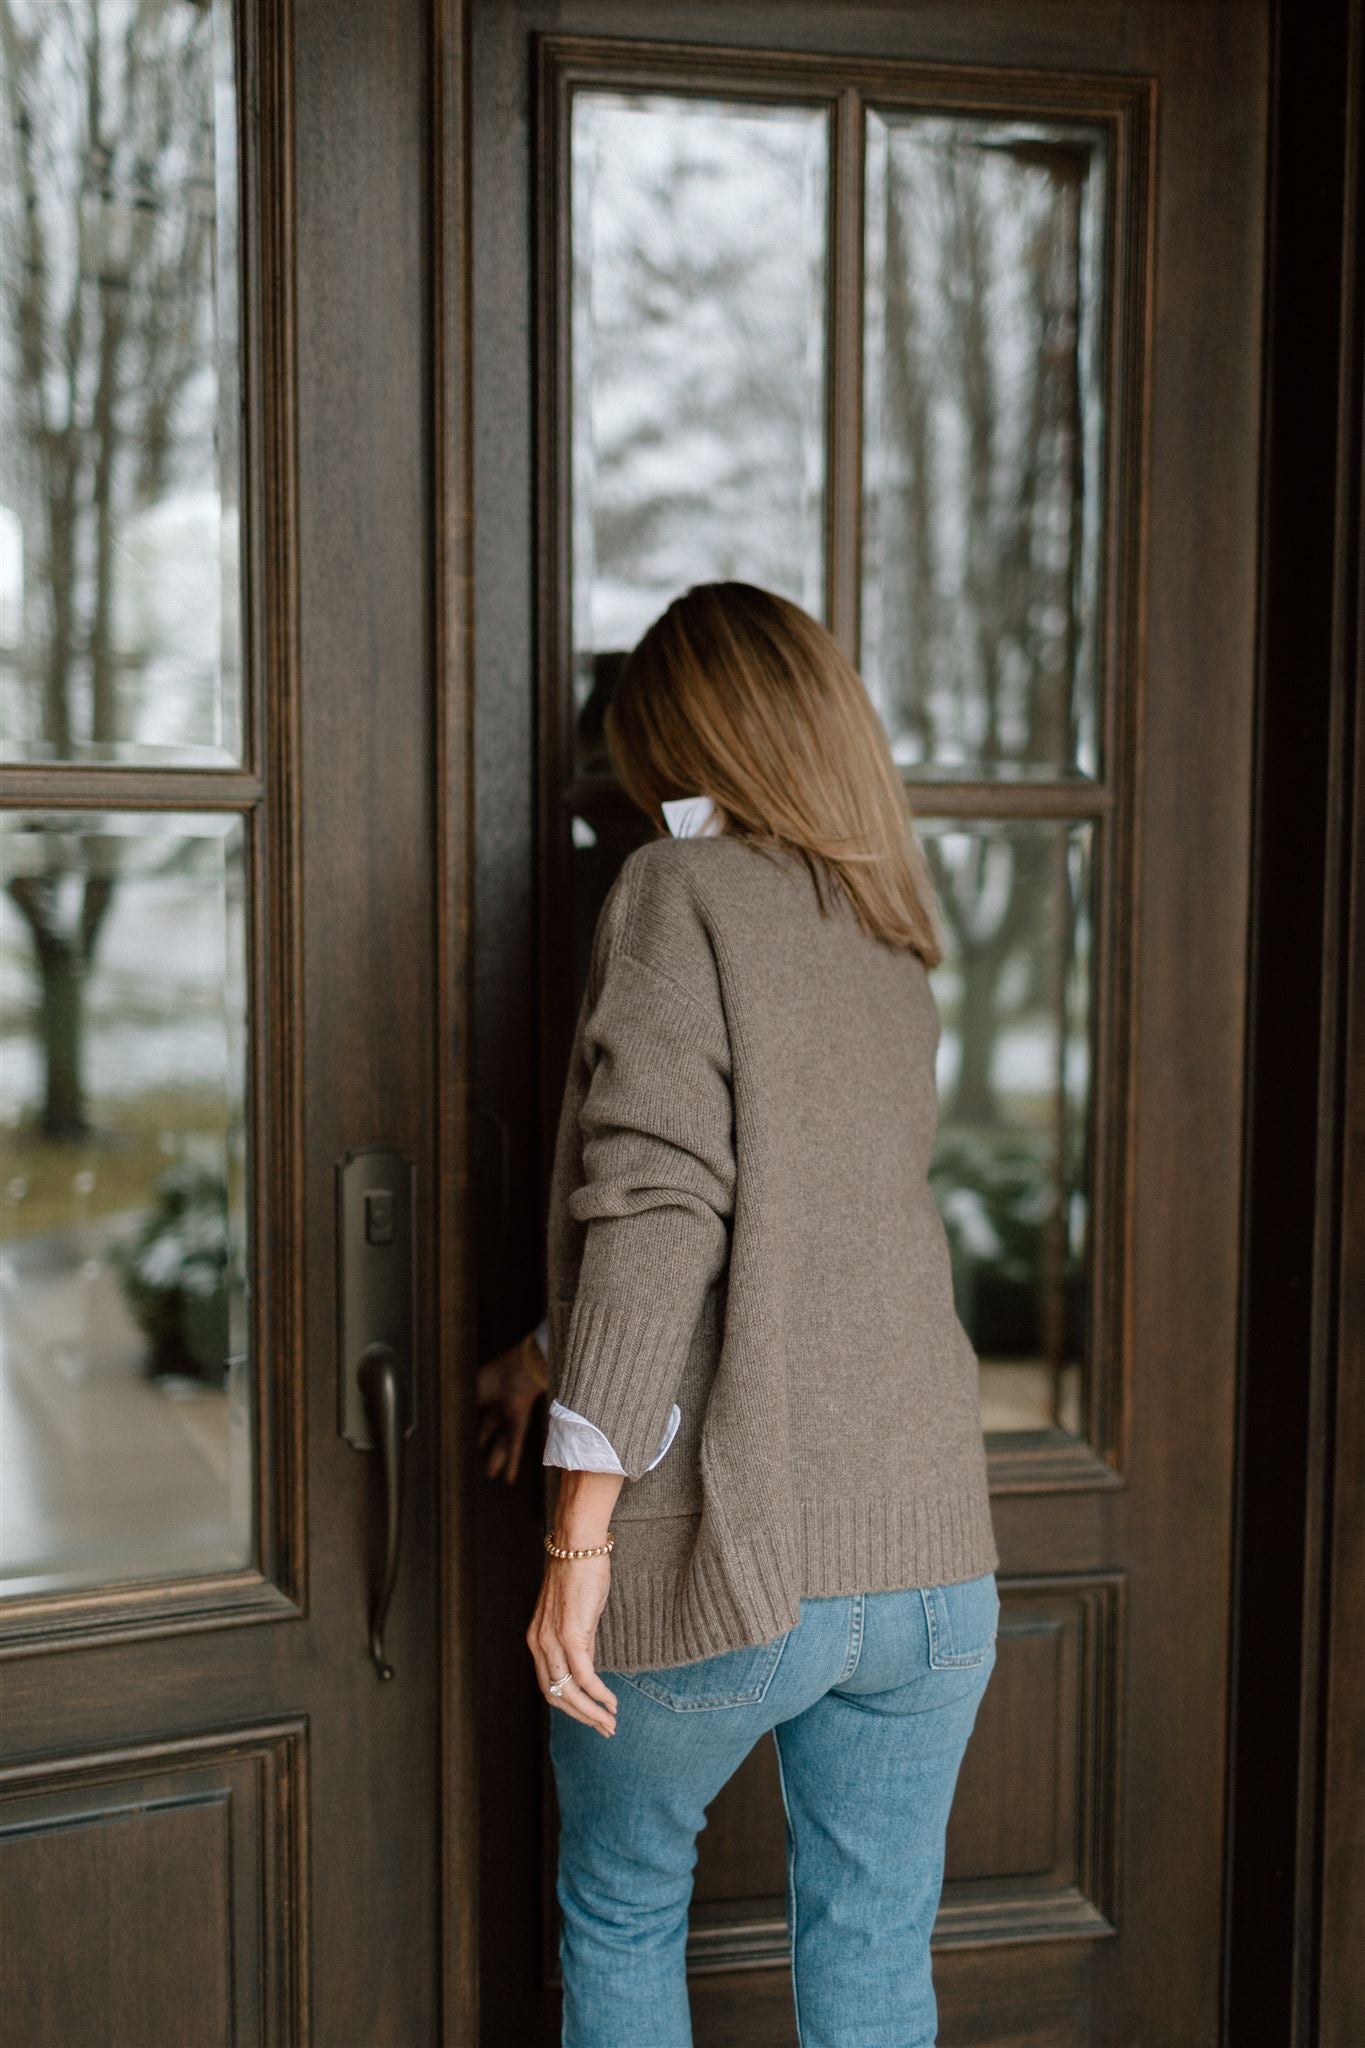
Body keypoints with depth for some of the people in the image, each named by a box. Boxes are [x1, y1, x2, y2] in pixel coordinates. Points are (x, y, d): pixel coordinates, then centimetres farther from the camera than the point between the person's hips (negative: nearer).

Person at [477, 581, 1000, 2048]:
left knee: (620, 1916, 20)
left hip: (722, 1561, -5)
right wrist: (550, 1354, 31)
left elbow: (655, 1207, -19)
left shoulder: (680, 886, -6)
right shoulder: (894, 949, 14)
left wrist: (578, 1536, -17)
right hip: (931, 1556, 6)